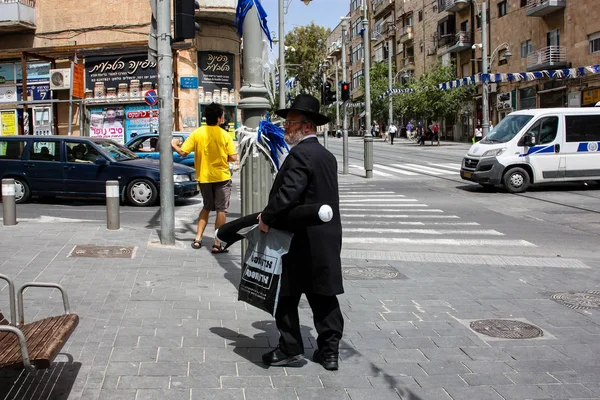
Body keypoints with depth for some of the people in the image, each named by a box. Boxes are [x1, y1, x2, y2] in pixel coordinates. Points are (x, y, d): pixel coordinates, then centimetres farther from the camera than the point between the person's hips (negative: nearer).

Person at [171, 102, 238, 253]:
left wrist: (174, 145, 14)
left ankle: (198, 239, 17)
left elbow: (183, 152, -6)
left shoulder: (197, 133, -5)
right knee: (221, 210, 5)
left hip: (204, 177, 3)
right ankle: (217, 244, 3)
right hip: (222, 177, -3)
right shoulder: (224, 135, -10)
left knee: (206, 207, 21)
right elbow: (233, 158, -10)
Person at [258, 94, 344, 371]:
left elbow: (287, 194, -27)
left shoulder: (300, 155, -16)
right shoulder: (327, 156, 13)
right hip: (325, 239, 9)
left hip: (300, 241, -9)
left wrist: (266, 218, -13)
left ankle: (290, 348, 14)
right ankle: (329, 350, 16)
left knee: (287, 296, 5)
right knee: (323, 297, 12)